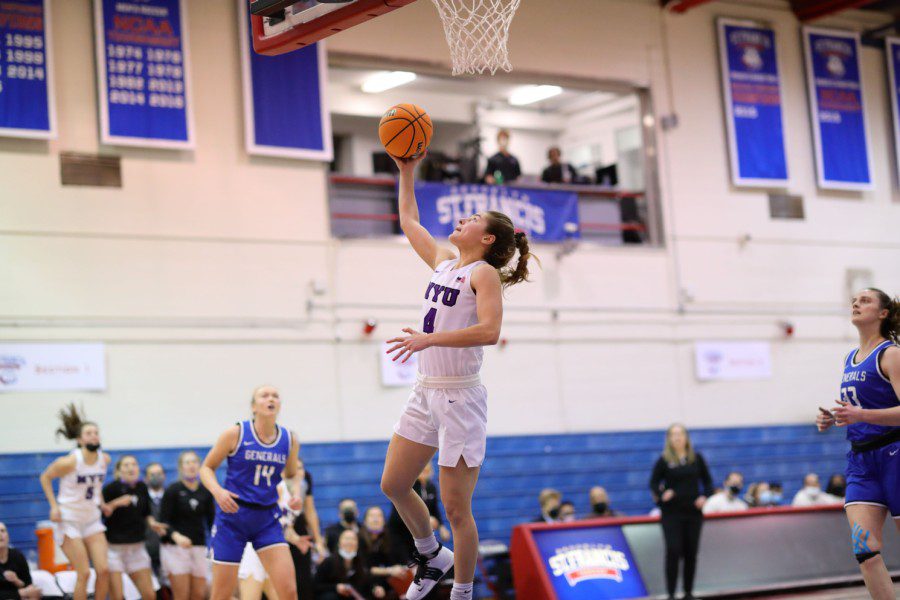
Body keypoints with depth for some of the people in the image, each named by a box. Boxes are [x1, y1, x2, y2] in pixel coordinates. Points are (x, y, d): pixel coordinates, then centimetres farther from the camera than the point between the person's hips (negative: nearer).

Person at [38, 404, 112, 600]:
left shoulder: (104, 459, -2)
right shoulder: (70, 462, -18)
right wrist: (54, 506, -10)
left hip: (92, 519, 5)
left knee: (104, 569, -4)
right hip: (70, 521, -5)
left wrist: (101, 503, 10)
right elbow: (45, 477, -3)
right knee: (84, 573, -10)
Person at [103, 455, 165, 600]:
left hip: (137, 547, 5)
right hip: (114, 547, -5)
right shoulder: (111, 488, -11)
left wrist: (152, 523, -2)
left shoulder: (142, 487, 5)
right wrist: (116, 503, -25)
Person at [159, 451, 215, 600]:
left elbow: (211, 520, 8)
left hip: (199, 547, 4)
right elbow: (164, 521, -7)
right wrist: (176, 536, -26)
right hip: (174, 547, -4)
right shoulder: (172, 490, -3)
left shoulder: (206, 492, 7)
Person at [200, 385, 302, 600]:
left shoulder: (290, 440, 2)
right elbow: (207, 468, 1)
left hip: (267, 520, 3)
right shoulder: (235, 434, -8)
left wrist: (295, 493, -3)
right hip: (233, 517, -3)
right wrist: (218, 491, -18)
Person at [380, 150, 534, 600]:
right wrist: (406, 170, 25)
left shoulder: (485, 273, -10)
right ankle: (432, 556, 33)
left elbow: (489, 331, -25)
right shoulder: (443, 262, 13)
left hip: (460, 398, -8)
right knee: (393, 486, 12)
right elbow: (409, 220, 28)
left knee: (455, 507, -3)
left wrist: (429, 339, -30)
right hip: (425, 392, 8)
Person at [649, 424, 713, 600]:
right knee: (673, 551, -9)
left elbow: (707, 481, 12)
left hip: (693, 512, 3)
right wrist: (661, 494, -20)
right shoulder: (664, 461, -3)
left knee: (691, 552, 7)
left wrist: (705, 496, -5)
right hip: (672, 513, -3)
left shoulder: (697, 458, 6)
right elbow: (653, 483, -1)